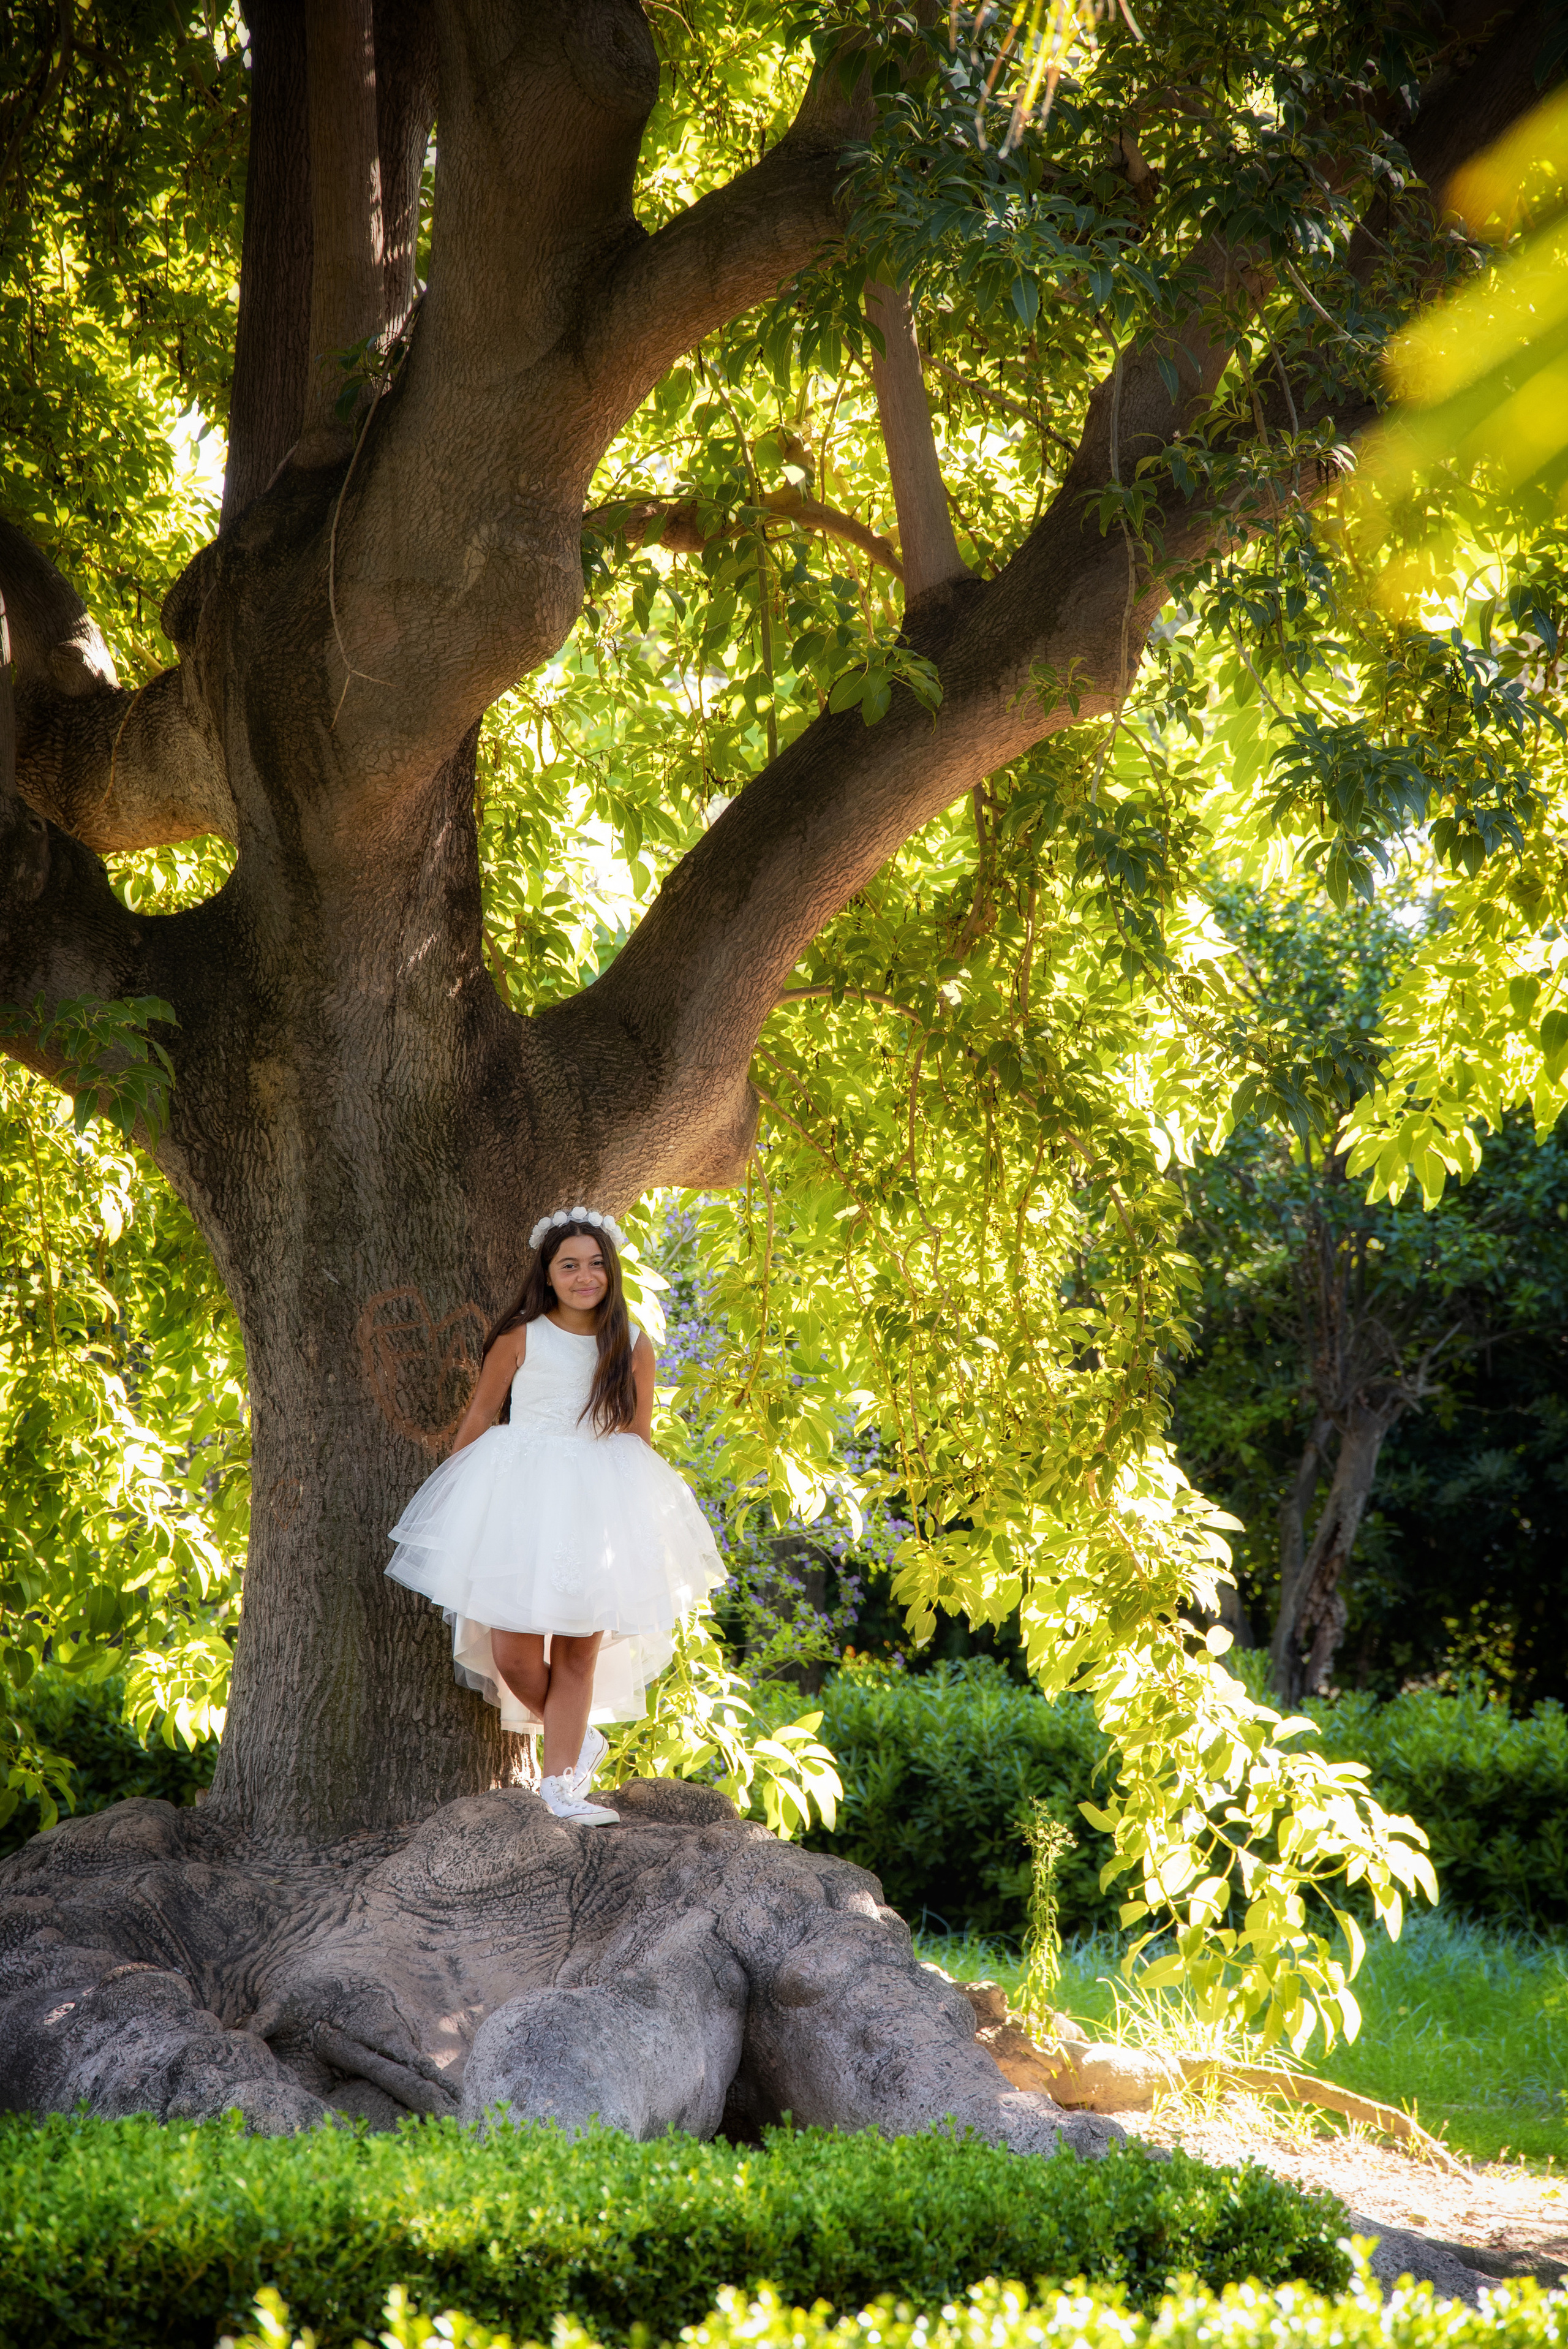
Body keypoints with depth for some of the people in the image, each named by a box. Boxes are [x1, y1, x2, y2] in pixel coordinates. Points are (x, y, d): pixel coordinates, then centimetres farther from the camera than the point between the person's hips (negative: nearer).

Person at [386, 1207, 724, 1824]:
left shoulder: (632, 1347, 3)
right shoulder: (521, 1339, -3)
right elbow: (480, 1416, 7)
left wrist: (644, 1513, 14)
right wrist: (452, 1484, 13)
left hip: (601, 1498, 2)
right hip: (519, 1495, -2)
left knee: (580, 1650, 1)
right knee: (513, 1652, -8)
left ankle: (559, 1785, 9)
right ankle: (580, 1739, 19)